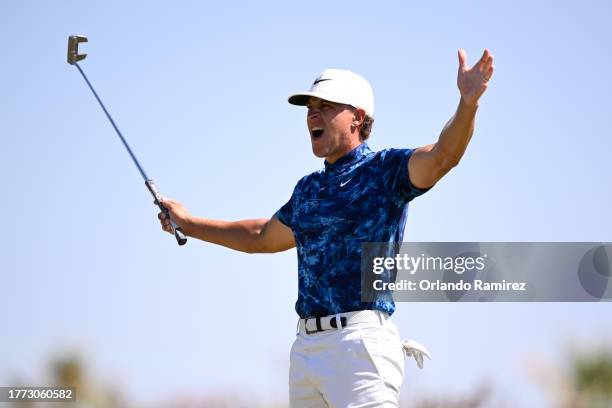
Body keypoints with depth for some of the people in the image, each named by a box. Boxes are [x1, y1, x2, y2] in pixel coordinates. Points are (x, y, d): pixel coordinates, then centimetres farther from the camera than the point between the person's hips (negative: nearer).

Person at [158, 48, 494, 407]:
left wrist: (468, 103, -39)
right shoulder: (308, 188, 21)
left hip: (360, 343, -8)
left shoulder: (385, 170, -2)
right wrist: (188, 223, 45)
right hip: (306, 347, 8)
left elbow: (442, 155, -21)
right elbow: (262, 237, 38)